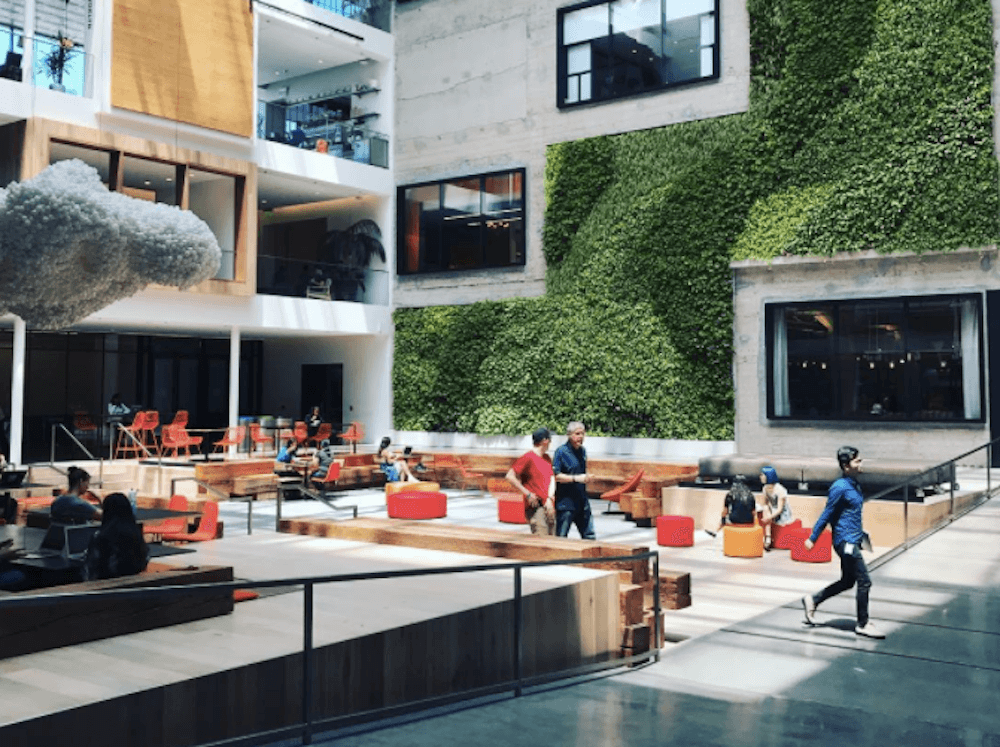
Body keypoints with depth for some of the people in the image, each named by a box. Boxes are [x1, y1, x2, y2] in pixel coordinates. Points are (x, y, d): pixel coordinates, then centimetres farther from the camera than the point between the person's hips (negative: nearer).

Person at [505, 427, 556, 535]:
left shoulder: (547, 458, 16)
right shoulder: (528, 457, -8)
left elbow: (551, 479, 11)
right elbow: (510, 476, -12)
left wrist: (549, 499, -6)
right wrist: (527, 494, -14)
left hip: (548, 506, 8)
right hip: (535, 507, -8)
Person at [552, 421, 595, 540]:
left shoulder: (582, 451, 13)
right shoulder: (561, 452, -10)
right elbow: (555, 475, -17)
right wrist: (575, 478, -22)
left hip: (582, 502, 7)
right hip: (565, 502, -7)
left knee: (590, 536, 8)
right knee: (561, 538, 0)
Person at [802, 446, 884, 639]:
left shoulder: (854, 485, 11)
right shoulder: (840, 487, -17)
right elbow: (826, 515, -13)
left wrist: (862, 535, 24)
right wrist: (812, 539, -8)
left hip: (852, 540, 9)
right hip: (846, 541, -9)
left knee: (847, 582, 16)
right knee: (864, 582, -3)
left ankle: (812, 600, 27)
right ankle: (862, 624, 9)